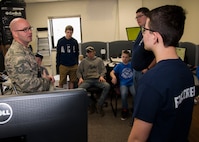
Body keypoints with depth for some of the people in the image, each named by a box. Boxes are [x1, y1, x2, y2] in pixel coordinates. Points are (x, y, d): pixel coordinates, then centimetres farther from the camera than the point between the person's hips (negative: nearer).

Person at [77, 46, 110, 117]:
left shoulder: (99, 60, 21)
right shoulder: (84, 61, 22)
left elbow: (103, 70, 15)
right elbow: (79, 71, 18)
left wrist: (101, 76, -6)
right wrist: (80, 78, -2)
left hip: (97, 79, 0)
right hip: (87, 80, 0)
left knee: (107, 86, -31)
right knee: (80, 88, -32)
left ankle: (99, 105, -18)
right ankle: (91, 103, -10)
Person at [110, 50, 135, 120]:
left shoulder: (132, 65, 12)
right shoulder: (119, 65, 9)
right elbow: (112, 72, 0)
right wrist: (114, 77, -22)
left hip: (132, 83, 1)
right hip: (123, 84, -1)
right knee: (124, 94, -32)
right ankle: (125, 110, -7)